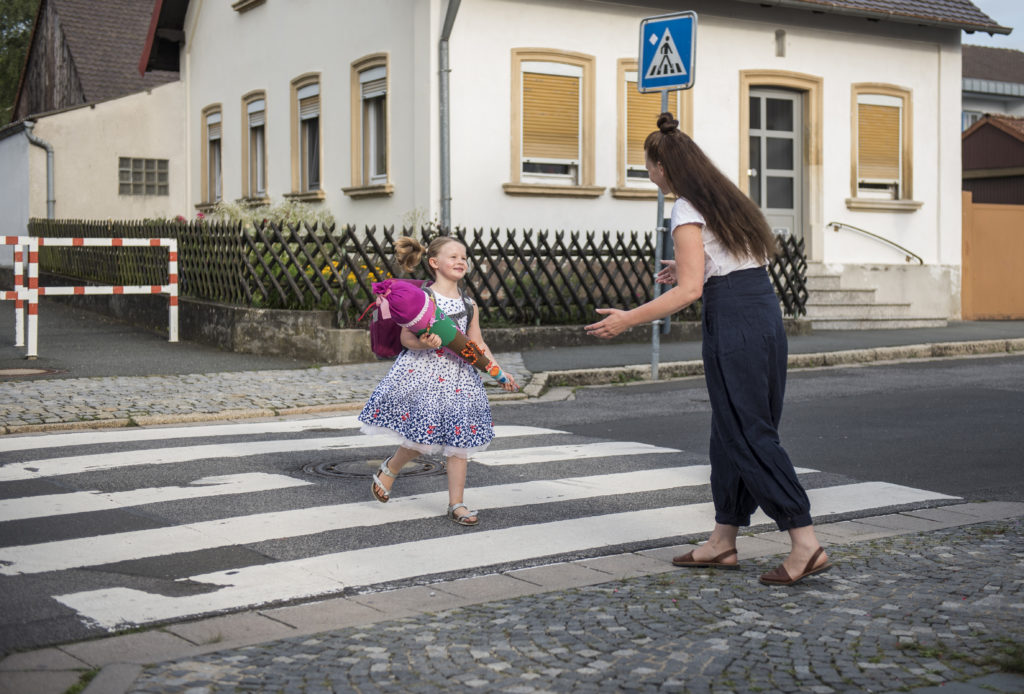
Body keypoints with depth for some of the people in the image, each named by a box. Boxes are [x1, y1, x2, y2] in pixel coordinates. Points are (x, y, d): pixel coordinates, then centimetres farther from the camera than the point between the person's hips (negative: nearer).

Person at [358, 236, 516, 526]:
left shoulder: (469, 304, 10)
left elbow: (477, 344, 13)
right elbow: (406, 338, -9)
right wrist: (423, 344, -30)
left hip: (457, 375, 5)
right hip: (421, 372, -5)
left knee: (460, 437, 1)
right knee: (421, 435, -4)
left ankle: (456, 503, 9)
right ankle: (389, 470, 28)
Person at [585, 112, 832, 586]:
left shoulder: (687, 210, -9)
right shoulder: (727, 197, 17)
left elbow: (690, 290, -17)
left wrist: (627, 319, -15)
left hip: (732, 321, -9)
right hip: (767, 314, 9)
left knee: (750, 435, -4)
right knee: (731, 431, 14)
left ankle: (805, 546, -6)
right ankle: (723, 542, 21)